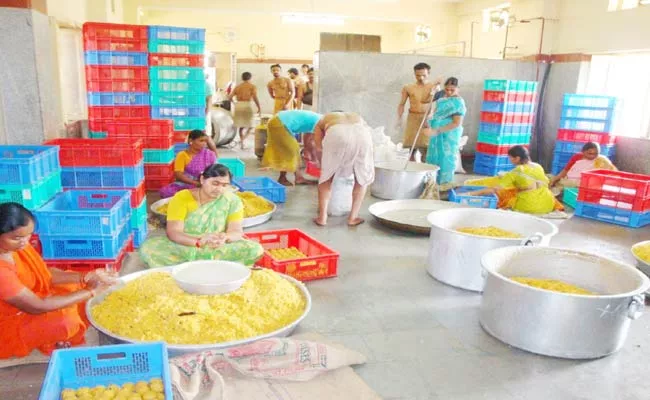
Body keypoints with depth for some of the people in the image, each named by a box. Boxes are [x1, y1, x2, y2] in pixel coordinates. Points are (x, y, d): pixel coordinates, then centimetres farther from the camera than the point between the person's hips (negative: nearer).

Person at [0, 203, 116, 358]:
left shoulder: (17, 245, -11)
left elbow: (46, 274, -3)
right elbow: (37, 307, -30)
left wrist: (87, 277, -18)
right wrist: (91, 292, -28)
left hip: (27, 306, 9)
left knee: (75, 287, 4)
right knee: (66, 322, -29)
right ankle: (51, 343, 6)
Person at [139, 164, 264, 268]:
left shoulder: (232, 200, -4)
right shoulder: (182, 197, -8)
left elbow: (236, 231, -7)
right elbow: (173, 233, -15)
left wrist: (225, 238, -32)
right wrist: (199, 241, -34)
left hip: (218, 251, 2)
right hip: (182, 248, -1)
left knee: (255, 249, -23)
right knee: (148, 247, -25)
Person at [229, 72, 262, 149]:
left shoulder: (237, 86, 15)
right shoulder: (252, 86, 4)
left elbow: (230, 97, 8)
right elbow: (255, 98, -11)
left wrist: (234, 102, 26)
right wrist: (259, 108, -6)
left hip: (238, 105, 4)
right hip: (247, 105, -4)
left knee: (241, 126, 14)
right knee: (250, 125, 5)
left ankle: (242, 143, 14)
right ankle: (243, 139, -18)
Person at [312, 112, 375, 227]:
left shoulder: (323, 120, 37)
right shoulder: (358, 117, 44)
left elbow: (319, 148, 24)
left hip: (336, 133, -1)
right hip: (361, 133, 2)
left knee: (326, 176, 21)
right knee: (363, 177, 23)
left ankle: (322, 217, 17)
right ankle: (353, 217, 23)